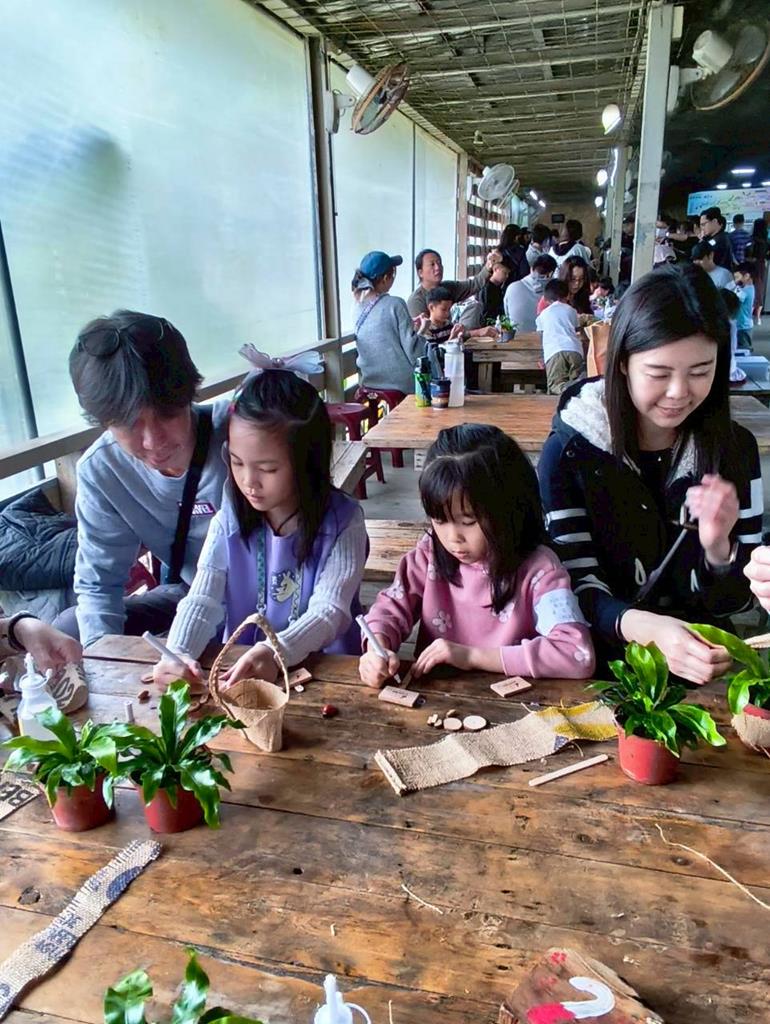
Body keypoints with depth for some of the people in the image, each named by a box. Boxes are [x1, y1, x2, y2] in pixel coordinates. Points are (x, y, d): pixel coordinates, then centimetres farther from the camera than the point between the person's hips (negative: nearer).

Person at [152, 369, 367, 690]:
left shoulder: (342, 521, -11)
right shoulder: (229, 521, 0)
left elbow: (329, 610, -17)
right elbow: (202, 599, -6)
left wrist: (275, 652, -35)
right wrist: (178, 653, -26)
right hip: (238, 669, 2)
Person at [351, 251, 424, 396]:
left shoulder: (358, 306, 3)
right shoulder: (395, 304, -16)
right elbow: (412, 349, -15)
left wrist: (410, 325, 20)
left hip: (370, 384, 6)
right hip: (401, 386, -6)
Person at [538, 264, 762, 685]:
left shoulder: (735, 449, 1)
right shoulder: (569, 451, -9)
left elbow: (732, 601, 4)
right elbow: (578, 587, -10)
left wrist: (718, 546, -18)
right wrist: (650, 628, -30)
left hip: (701, 665, 2)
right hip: (601, 662, -2)